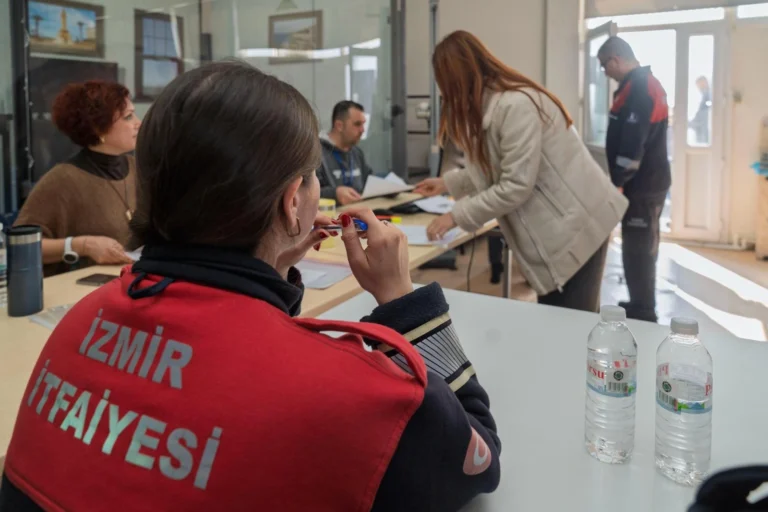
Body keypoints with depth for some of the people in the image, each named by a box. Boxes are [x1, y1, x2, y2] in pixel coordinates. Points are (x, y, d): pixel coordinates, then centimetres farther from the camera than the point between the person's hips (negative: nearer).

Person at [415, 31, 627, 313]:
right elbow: (493, 170, 17)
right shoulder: (492, 104, 9)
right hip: (556, 225, 10)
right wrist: (447, 181, 24)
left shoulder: (516, 104, -22)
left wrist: (457, 215, -16)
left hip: (575, 224, -10)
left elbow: (516, 186, -24)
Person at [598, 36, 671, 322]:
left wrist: (617, 182, -18)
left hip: (641, 185, -10)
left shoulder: (637, 90, -18)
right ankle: (641, 307, 27)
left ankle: (643, 314, 5)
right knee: (641, 249, 17)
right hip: (649, 181, 10)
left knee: (637, 251, -4)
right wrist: (621, 180, 19)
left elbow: (632, 145, -24)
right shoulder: (645, 83, 15)